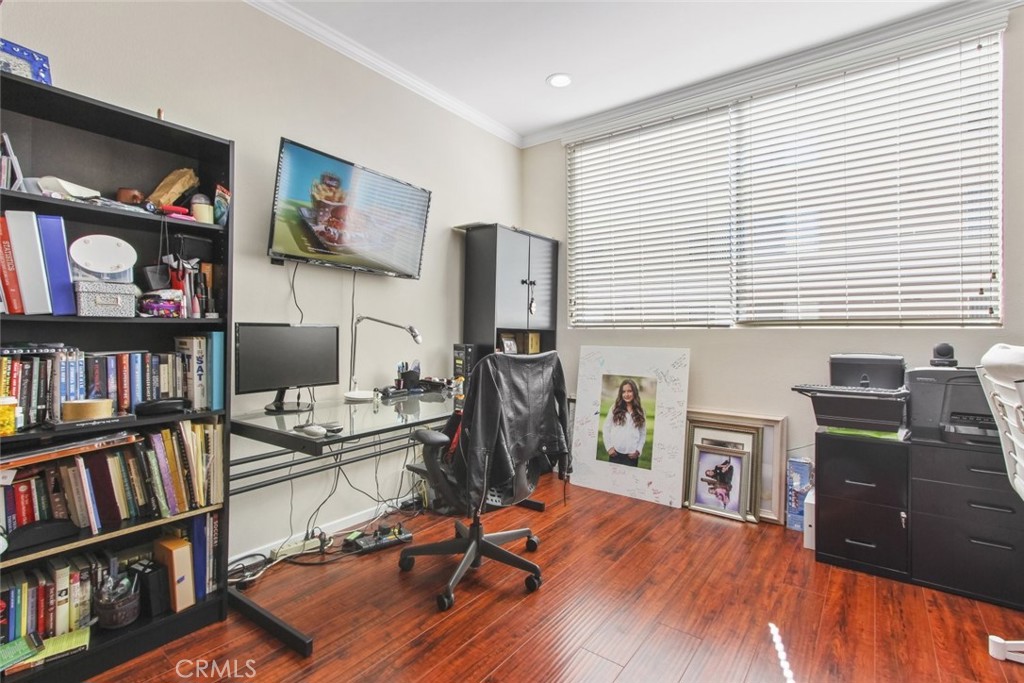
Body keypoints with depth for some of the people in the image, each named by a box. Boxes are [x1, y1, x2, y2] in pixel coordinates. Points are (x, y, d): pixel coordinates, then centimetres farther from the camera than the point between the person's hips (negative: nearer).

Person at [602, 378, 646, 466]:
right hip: (615, 452, 0)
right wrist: (609, 447, -3)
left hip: (631, 454, 0)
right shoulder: (615, 408, 4)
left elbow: (643, 434, 8)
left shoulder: (640, 411, 6)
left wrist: (638, 450, -2)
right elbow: (606, 429, 4)